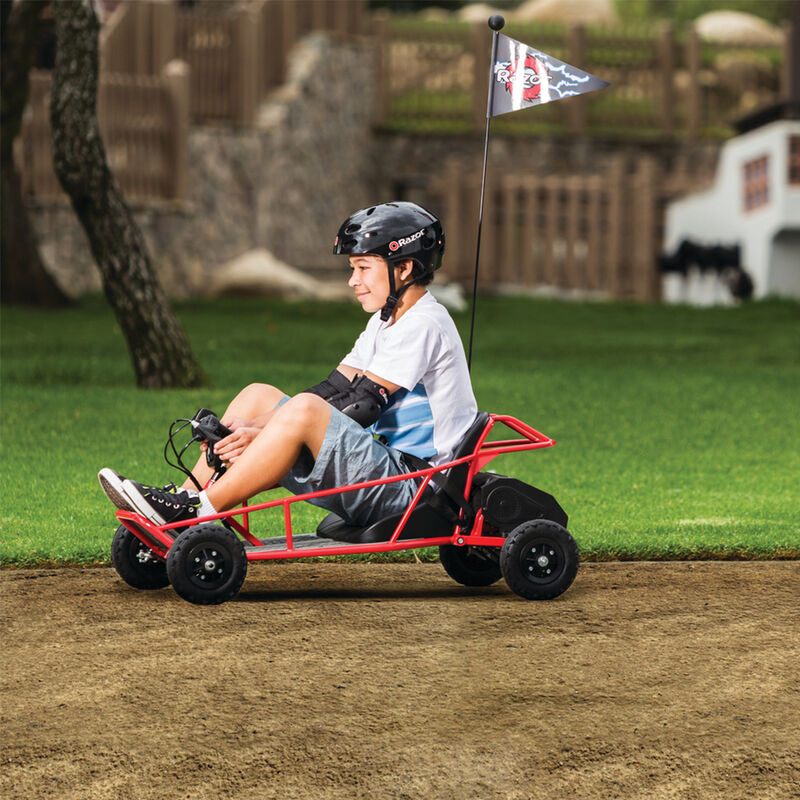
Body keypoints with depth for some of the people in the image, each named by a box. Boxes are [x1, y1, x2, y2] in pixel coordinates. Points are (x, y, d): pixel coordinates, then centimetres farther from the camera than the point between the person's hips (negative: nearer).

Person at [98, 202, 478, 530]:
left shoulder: (423, 325, -13)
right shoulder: (385, 323, 18)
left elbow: (362, 406, -19)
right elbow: (334, 389, 11)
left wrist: (262, 432, -21)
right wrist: (252, 427, -4)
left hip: (409, 481, -10)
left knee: (305, 410, -31)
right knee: (257, 395, 7)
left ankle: (195, 516, -28)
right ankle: (187, 498, -5)